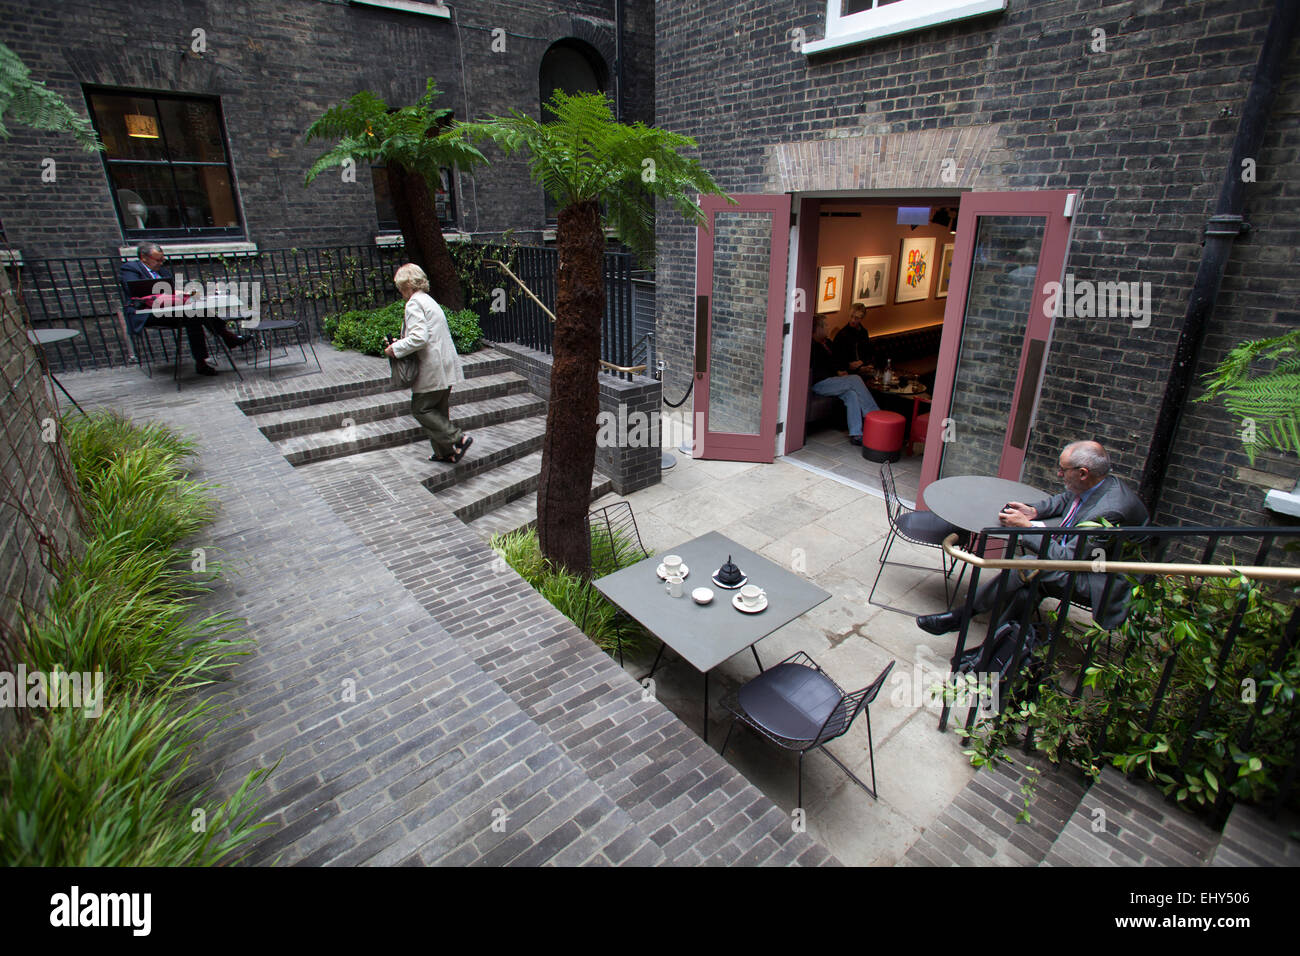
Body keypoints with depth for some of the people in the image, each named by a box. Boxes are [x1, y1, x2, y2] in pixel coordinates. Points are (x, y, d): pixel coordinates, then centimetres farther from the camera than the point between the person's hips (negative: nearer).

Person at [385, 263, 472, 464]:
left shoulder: (414, 303, -12)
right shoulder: (428, 301, 19)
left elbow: (419, 338, -24)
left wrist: (395, 349, -13)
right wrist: (401, 343, 16)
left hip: (433, 369, -10)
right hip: (445, 367, 10)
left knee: (420, 409, 0)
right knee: (438, 410, 15)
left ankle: (458, 439, -7)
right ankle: (444, 452, 21)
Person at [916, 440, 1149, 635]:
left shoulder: (1109, 510, -29)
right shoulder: (1093, 486, -1)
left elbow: (1066, 559, -27)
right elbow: (1064, 500, 23)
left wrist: (1027, 526, -20)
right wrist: (1034, 511, 3)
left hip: (1103, 584, -8)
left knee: (1026, 568, -26)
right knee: (1027, 591, -17)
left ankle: (959, 617, -14)